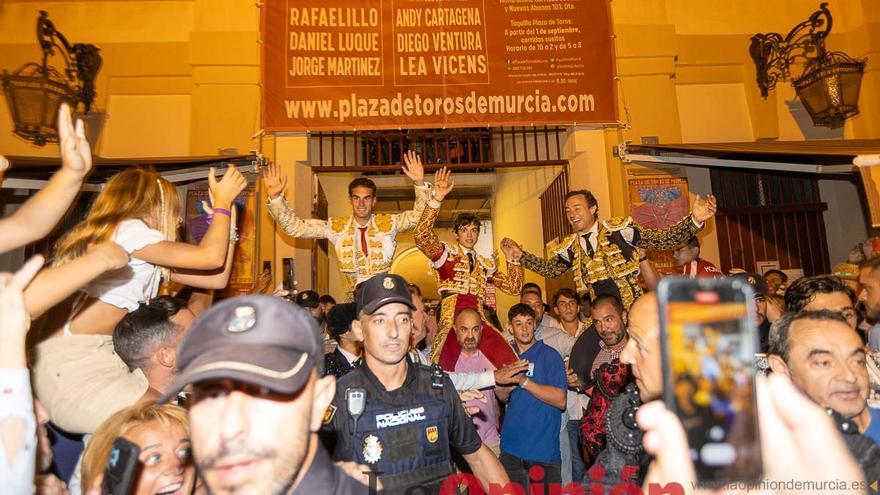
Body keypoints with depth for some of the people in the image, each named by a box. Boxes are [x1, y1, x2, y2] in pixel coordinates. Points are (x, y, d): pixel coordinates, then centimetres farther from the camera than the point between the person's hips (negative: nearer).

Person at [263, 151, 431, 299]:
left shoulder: (388, 223, 2)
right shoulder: (337, 227, 3)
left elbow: (419, 215, -5)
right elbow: (295, 227, 2)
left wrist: (420, 183, -21)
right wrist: (275, 197, -11)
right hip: (354, 298, 1)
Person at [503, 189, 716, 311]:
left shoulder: (618, 229, -5)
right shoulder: (570, 247, 6)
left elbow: (662, 239, -7)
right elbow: (549, 269, 22)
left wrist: (694, 220, -19)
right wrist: (520, 255, 14)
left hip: (633, 312, -3)